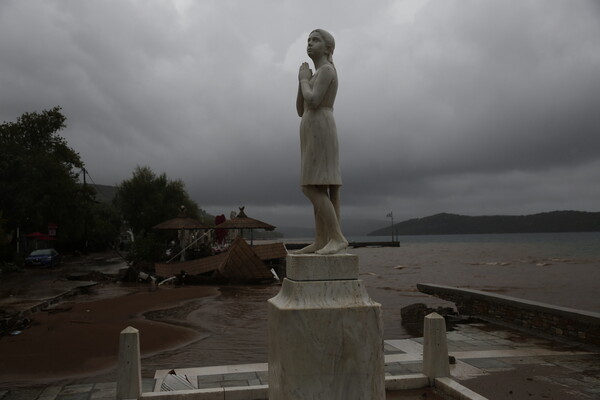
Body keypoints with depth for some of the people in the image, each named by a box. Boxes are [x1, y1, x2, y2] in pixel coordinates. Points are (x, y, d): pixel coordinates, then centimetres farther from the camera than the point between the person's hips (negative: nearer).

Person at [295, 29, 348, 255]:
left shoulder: (326, 69, -5)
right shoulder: (318, 77, 25)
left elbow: (312, 102, -20)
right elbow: (301, 111, 21)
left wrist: (304, 79, -3)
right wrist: (302, 81, 11)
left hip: (320, 132, -10)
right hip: (316, 136, 10)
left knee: (311, 189, -16)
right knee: (321, 190, 4)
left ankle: (338, 237, -17)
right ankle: (321, 241, 3)